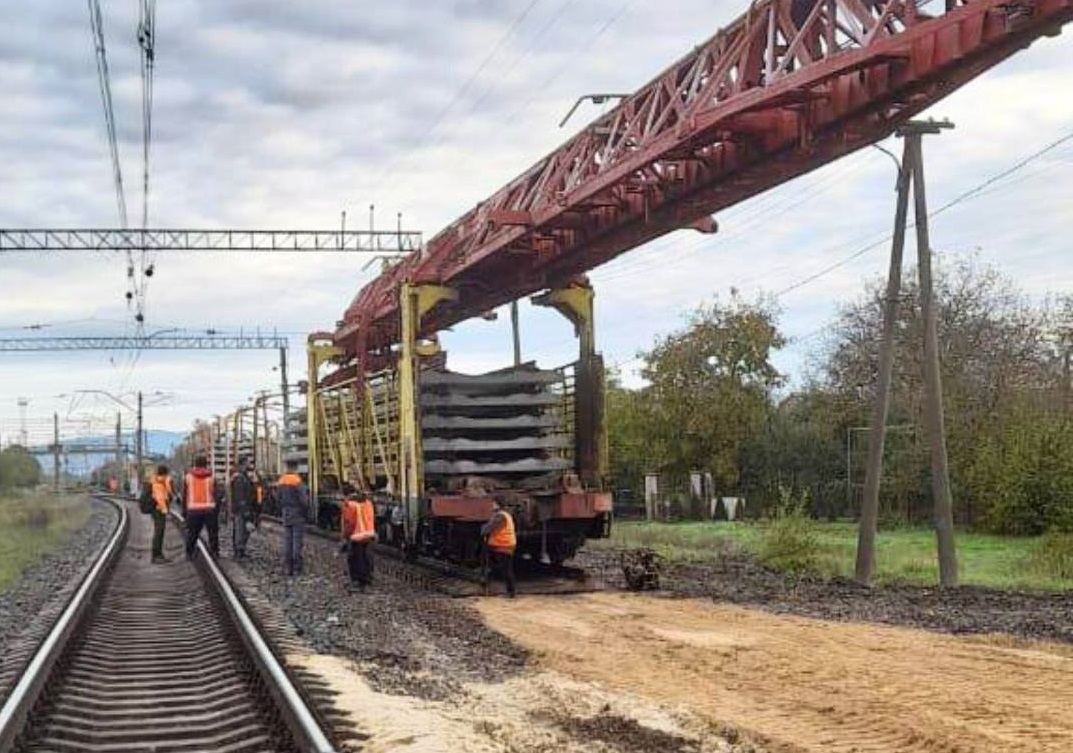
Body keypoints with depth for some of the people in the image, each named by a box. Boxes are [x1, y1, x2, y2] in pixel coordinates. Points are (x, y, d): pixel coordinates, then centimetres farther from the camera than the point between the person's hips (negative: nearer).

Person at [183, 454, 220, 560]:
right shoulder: (211, 477, 0)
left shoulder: (188, 477, 3)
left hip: (193, 510, 1)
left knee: (192, 533, 8)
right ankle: (214, 551, 5)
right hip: (209, 509, -1)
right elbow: (216, 495, 1)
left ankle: (189, 553, 8)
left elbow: (184, 496, 5)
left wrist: (184, 510, 11)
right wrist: (217, 510, 8)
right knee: (213, 532, 7)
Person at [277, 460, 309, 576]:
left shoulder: (281, 481, 3)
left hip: (286, 515, 6)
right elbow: (304, 500, -16)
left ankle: (287, 567, 11)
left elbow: (279, 499, 9)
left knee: (287, 541, 10)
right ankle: (296, 567, -2)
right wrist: (306, 512, -1)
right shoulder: (298, 482, -16)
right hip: (297, 515, -6)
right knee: (297, 541, -2)